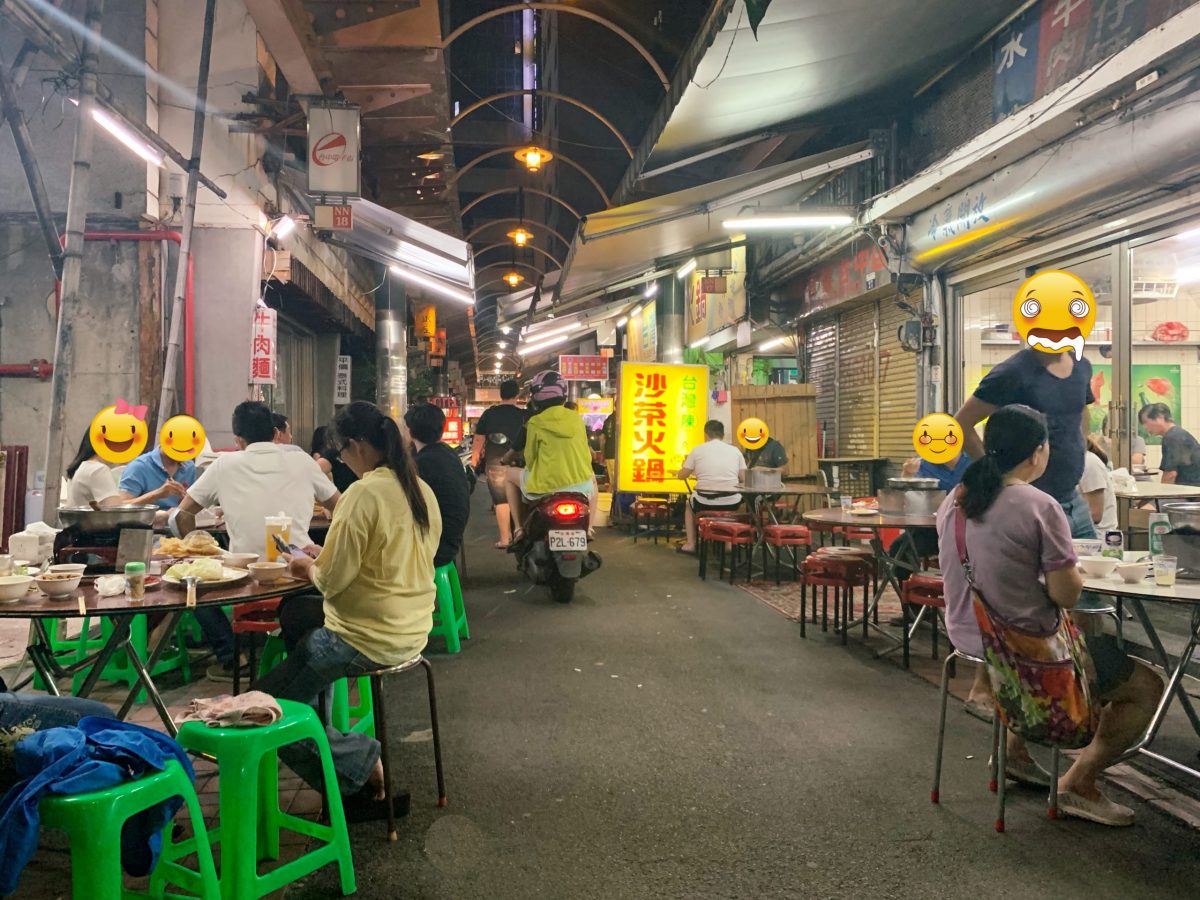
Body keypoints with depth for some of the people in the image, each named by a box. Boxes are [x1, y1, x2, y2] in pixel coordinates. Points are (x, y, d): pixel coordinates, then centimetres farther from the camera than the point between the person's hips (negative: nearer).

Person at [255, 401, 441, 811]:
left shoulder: (364, 493, -20)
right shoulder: (422, 490, 6)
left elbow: (331, 579, -18)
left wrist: (308, 566, 4)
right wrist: (321, 563, 16)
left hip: (368, 639, -9)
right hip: (412, 633, 9)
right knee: (307, 640, 30)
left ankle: (361, 763, 0)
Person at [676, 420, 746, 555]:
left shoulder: (697, 450, 0)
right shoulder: (735, 450, 5)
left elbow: (682, 476, 7)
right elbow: (743, 478, 8)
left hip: (705, 502, -2)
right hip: (731, 503, 2)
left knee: (689, 504, 33)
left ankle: (690, 544, 29)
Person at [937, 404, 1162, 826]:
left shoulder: (954, 502, 1)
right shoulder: (1040, 507, -21)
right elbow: (1067, 595, -17)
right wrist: (1070, 571, 3)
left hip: (967, 639, 8)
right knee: (1147, 686, 9)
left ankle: (1015, 751, 36)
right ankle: (1079, 783, 8)